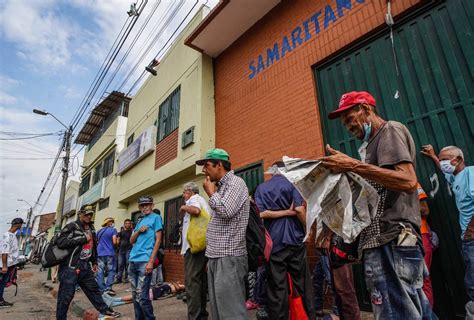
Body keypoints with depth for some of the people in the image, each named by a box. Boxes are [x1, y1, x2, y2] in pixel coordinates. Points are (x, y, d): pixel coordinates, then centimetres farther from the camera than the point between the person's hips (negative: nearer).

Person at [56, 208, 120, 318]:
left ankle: (104, 310, 27)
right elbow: (61, 242, -23)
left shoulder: (91, 228, 12)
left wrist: (94, 262, 21)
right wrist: (83, 239, -20)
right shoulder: (72, 226, -10)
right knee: (66, 295, 1)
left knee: (93, 289, 16)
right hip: (70, 266, -7)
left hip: (85, 266, 7)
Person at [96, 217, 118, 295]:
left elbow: (98, 241, 24)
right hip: (109, 253, -5)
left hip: (100, 253, 5)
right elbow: (114, 242, -12)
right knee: (111, 271, 2)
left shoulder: (99, 231, 14)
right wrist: (117, 242, 8)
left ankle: (102, 289, 4)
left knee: (100, 272, 5)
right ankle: (108, 288, -3)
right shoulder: (113, 230, -5)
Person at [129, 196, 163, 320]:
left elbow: (158, 240, -8)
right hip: (133, 260, 7)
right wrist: (138, 231, -4)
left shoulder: (156, 217, -1)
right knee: (135, 295, 14)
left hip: (145, 261, -7)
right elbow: (131, 241, 17)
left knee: (142, 296, -6)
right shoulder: (140, 220, 19)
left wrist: (151, 261, -15)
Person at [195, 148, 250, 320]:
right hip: (216, 258, 9)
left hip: (229, 258, -9)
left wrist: (211, 193, -8)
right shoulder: (220, 187, 17)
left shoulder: (235, 182, -8)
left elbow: (226, 211, -25)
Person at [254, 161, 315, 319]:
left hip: (273, 241, 1)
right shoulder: (291, 183, 0)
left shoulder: (261, 188, 7)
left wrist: (287, 212, -4)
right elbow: (300, 210, -11)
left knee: (277, 286, 7)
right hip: (294, 238, -1)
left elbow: (261, 213, -7)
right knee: (302, 282, 12)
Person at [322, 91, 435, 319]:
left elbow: (408, 181, -18)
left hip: (390, 242, -10)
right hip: (385, 241, 10)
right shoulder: (375, 142, 22)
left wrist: (352, 165, -21)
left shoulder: (391, 130, -2)